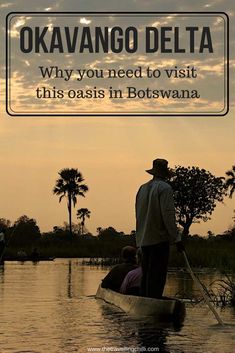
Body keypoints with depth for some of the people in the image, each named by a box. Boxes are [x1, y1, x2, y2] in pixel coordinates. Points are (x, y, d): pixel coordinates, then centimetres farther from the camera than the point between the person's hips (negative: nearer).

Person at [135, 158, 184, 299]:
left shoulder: (142, 188, 14)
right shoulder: (165, 188, -9)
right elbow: (168, 215, -16)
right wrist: (177, 238, -13)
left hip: (144, 240, 8)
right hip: (159, 239, -8)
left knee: (147, 274, 12)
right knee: (158, 276, -8)